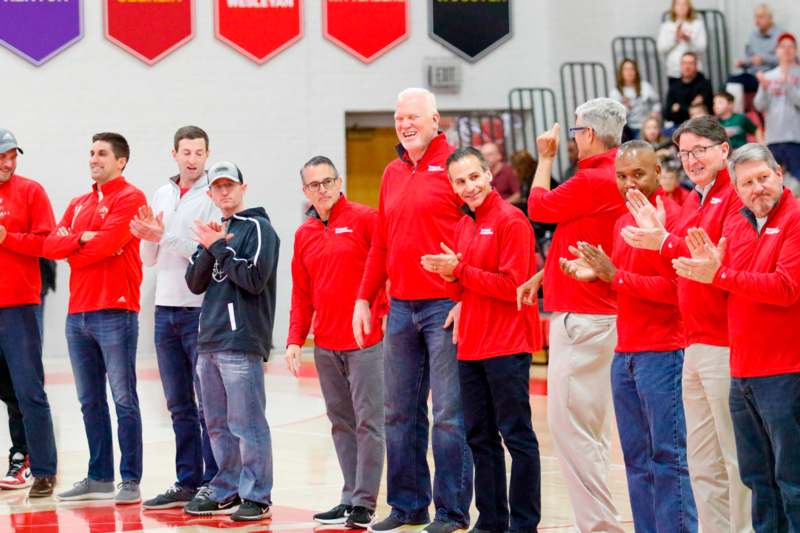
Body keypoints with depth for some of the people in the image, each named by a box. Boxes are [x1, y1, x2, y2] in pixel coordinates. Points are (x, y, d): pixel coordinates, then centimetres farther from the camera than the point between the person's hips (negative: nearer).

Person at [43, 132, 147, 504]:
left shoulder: (129, 198, -4)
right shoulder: (79, 205, 19)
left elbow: (108, 242, -17)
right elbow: (51, 245, 9)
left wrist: (70, 246, -1)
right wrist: (83, 238, -9)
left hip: (114, 312, -7)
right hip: (78, 313, 7)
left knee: (124, 400, -5)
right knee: (90, 402, 10)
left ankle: (131, 481, -4)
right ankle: (99, 478, 16)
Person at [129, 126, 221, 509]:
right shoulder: (162, 195, 13)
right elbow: (149, 259, 14)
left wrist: (165, 236, -18)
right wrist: (149, 238, -7)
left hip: (201, 310, -6)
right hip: (166, 309, 7)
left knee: (208, 402, -5)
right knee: (179, 405, 10)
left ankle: (215, 482, -1)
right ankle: (187, 481, 16)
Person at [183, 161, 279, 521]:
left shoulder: (257, 227, -3)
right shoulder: (212, 231, 18)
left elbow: (255, 279, -15)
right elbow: (195, 283, 11)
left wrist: (219, 247, -10)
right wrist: (210, 248, -4)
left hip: (242, 341, -8)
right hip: (209, 342, 8)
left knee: (246, 423, -9)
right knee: (218, 424, 13)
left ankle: (257, 496, -5)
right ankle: (226, 490, 21)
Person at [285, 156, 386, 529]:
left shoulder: (365, 219, -4)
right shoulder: (304, 235, 13)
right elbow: (301, 294, 16)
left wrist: (387, 312, -10)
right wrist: (295, 339, 9)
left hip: (365, 340, -6)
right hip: (325, 345, 6)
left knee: (368, 421, -4)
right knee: (341, 423, 9)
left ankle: (364, 502, -2)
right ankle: (350, 498, 14)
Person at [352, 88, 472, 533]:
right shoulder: (393, 174, 15)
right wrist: (365, 298, 15)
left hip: (445, 308, -7)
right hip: (401, 308, 7)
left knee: (449, 413, -4)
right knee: (401, 412, 9)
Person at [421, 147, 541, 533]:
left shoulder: (510, 221, -10)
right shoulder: (464, 225, 14)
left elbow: (512, 286, -16)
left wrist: (461, 269, -14)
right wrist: (449, 276, -3)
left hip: (507, 346, -8)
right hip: (471, 348, 8)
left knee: (516, 436, -4)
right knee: (480, 438, 12)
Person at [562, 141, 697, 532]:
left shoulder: (670, 217, -10)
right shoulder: (622, 222, 16)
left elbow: (673, 288, -16)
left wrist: (616, 276, -16)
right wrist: (595, 275, 4)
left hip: (661, 353, -8)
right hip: (625, 353, 8)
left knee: (667, 455, -7)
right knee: (636, 457, 9)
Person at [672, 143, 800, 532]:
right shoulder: (738, 226, 13)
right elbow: (725, 293, 15)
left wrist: (720, 275, -16)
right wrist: (708, 266, -6)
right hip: (742, 372, 8)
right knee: (758, 478, 14)